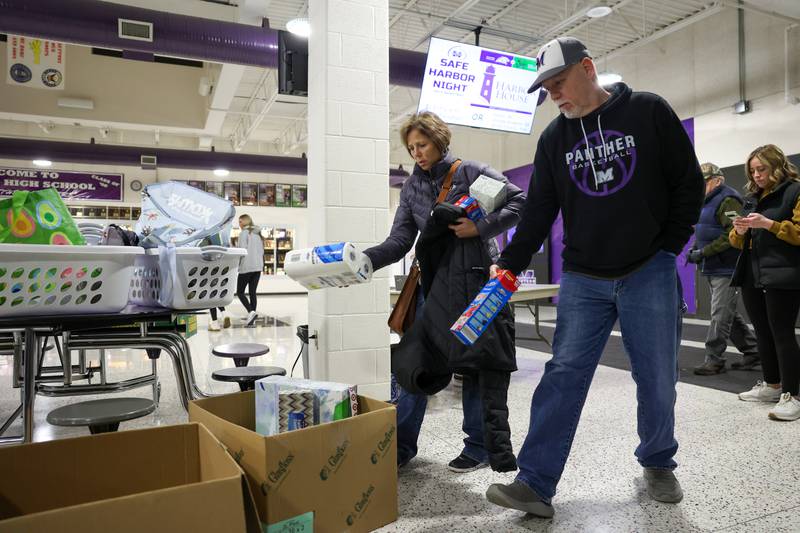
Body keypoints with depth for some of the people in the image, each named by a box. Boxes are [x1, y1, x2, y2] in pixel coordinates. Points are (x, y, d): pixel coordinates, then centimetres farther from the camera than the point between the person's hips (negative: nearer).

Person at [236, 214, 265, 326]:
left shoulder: (244, 233, -6)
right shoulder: (258, 234, 16)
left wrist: (237, 265, -5)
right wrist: (261, 264, 15)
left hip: (247, 267, -7)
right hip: (258, 267, 7)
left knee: (240, 292, 3)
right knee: (252, 292, 8)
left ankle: (251, 312, -16)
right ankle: (252, 319, 5)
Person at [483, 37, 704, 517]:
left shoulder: (649, 112, 0)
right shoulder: (554, 139, 6)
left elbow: (689, 183, 2)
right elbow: (538, 211, 4)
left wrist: (670, 248, -2)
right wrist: (510, 264, -7)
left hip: (649, 275, -1)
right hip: (582, 280, 2)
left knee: (657, 380, 8)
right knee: (563, 376, -4)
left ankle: (658, 464, 33)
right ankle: (536, 484, -1)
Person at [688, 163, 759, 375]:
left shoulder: (727, 200, -13)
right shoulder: (706, 202, 17)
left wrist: (702, 253, -21)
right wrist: (695, 249, 7)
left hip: (726, 269, -10)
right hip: (713, 269, 10)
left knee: (720, 315, -6)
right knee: (728, 314, 15)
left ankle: (714, 359, 0)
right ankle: (752, 352, 27)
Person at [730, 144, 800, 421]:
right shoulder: (752, 198, 19)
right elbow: (738, 242, 20)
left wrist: (768, 224, -19)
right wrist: (740, 230, -2)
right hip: (752, 275, 7)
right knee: (762, 333, 13)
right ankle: (772, 385, 25)